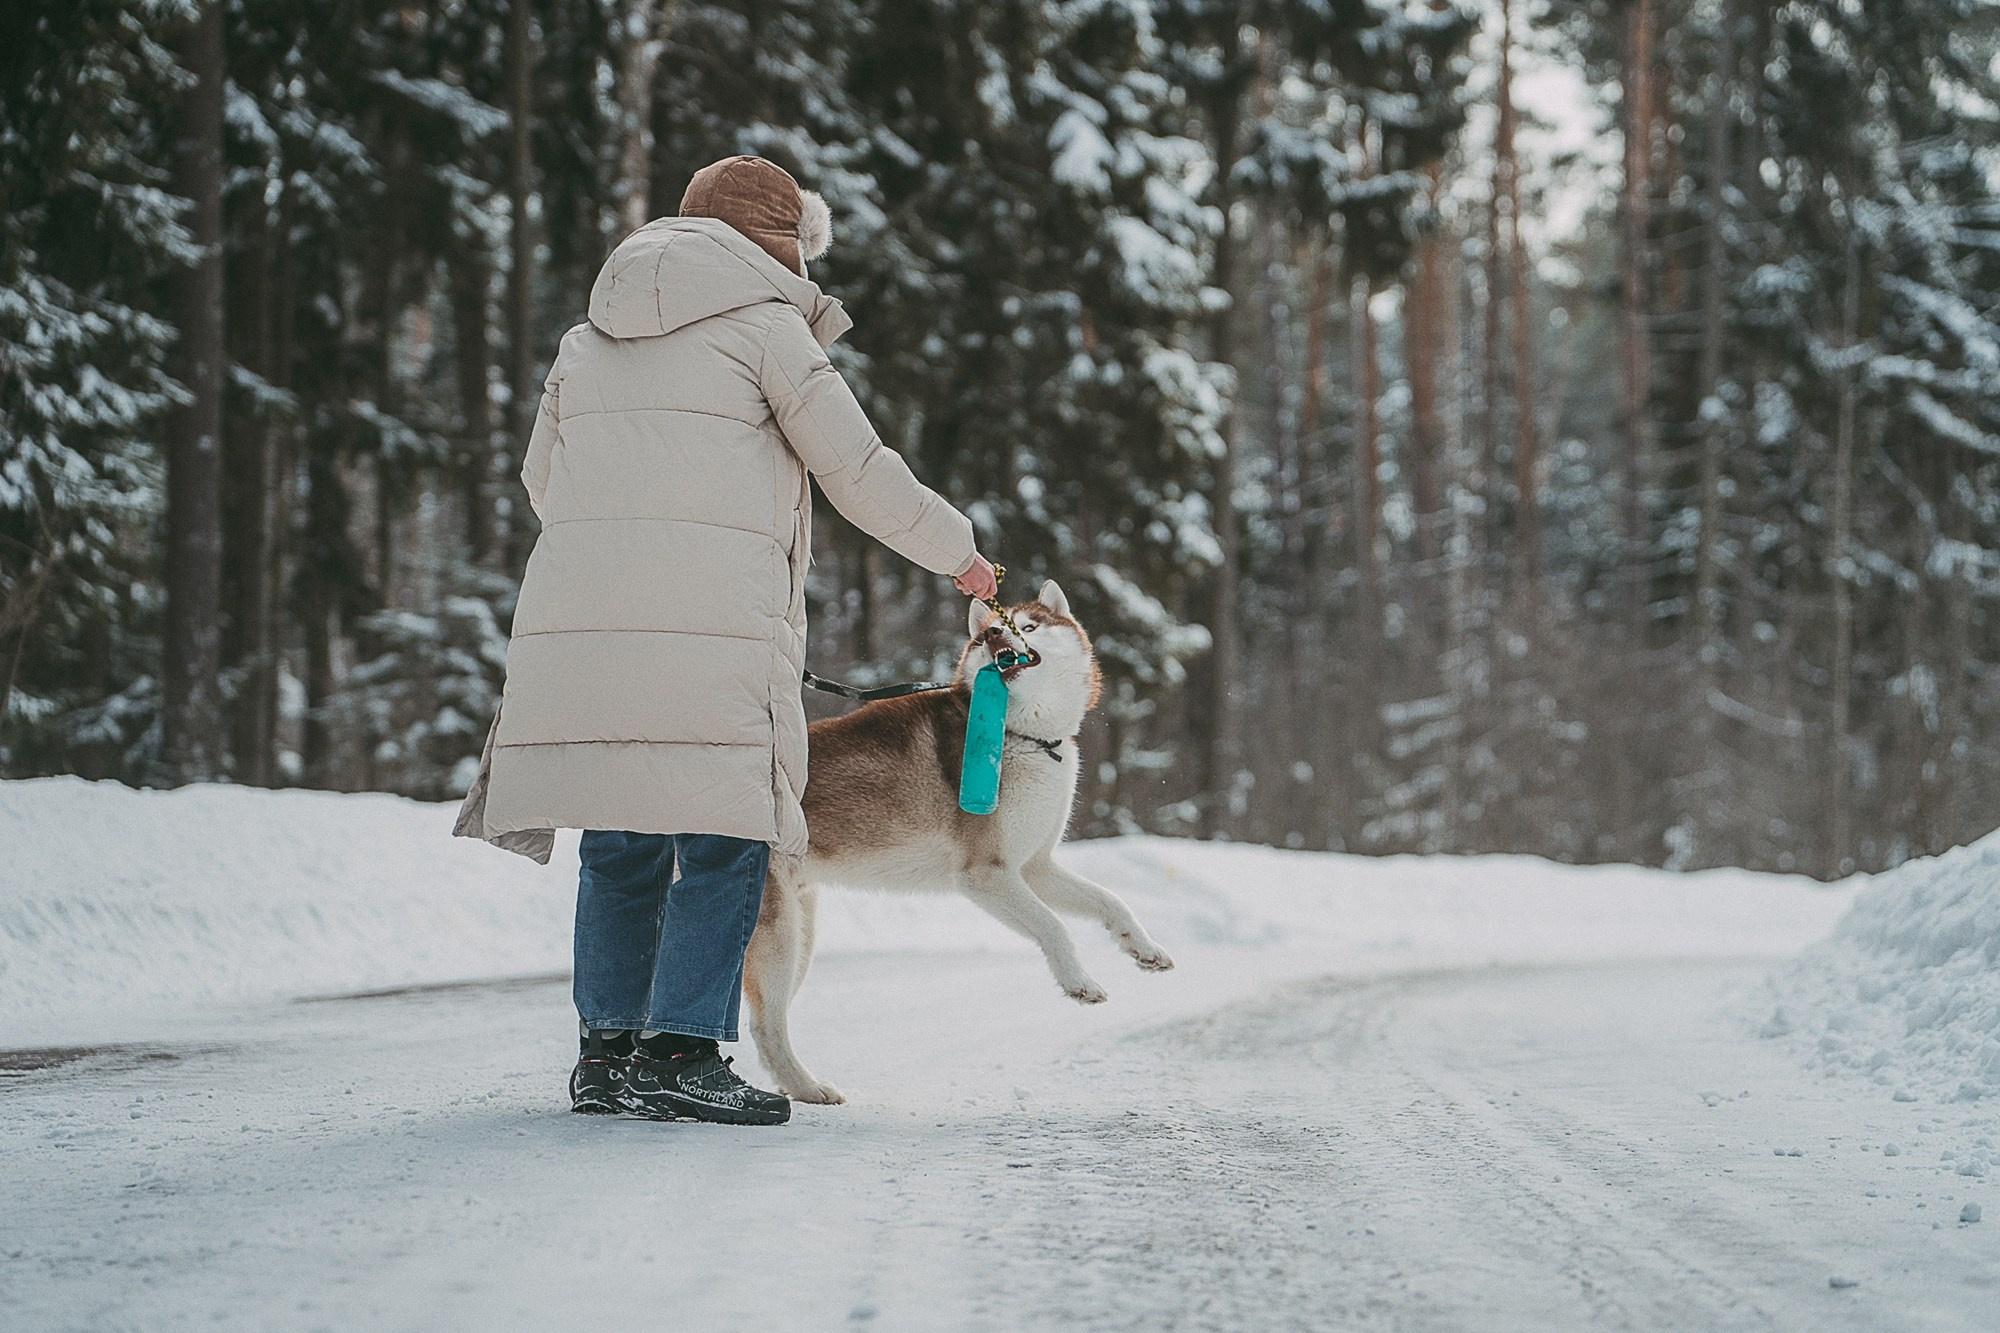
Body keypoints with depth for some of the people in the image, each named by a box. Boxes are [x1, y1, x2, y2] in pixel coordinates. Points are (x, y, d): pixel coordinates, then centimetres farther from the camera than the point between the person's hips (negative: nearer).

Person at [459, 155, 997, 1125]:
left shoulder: (594, 336, 23)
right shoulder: (764, 325, 4)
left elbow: (540, 478, 28)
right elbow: (859, 471, 5)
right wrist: (955, 550, 20)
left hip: (575, 610, 6)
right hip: (711, 620, -6)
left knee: (620, 844, 12)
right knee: (721, 841, -3)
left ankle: (608, 1047, 13)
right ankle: (679, 1054, -8)